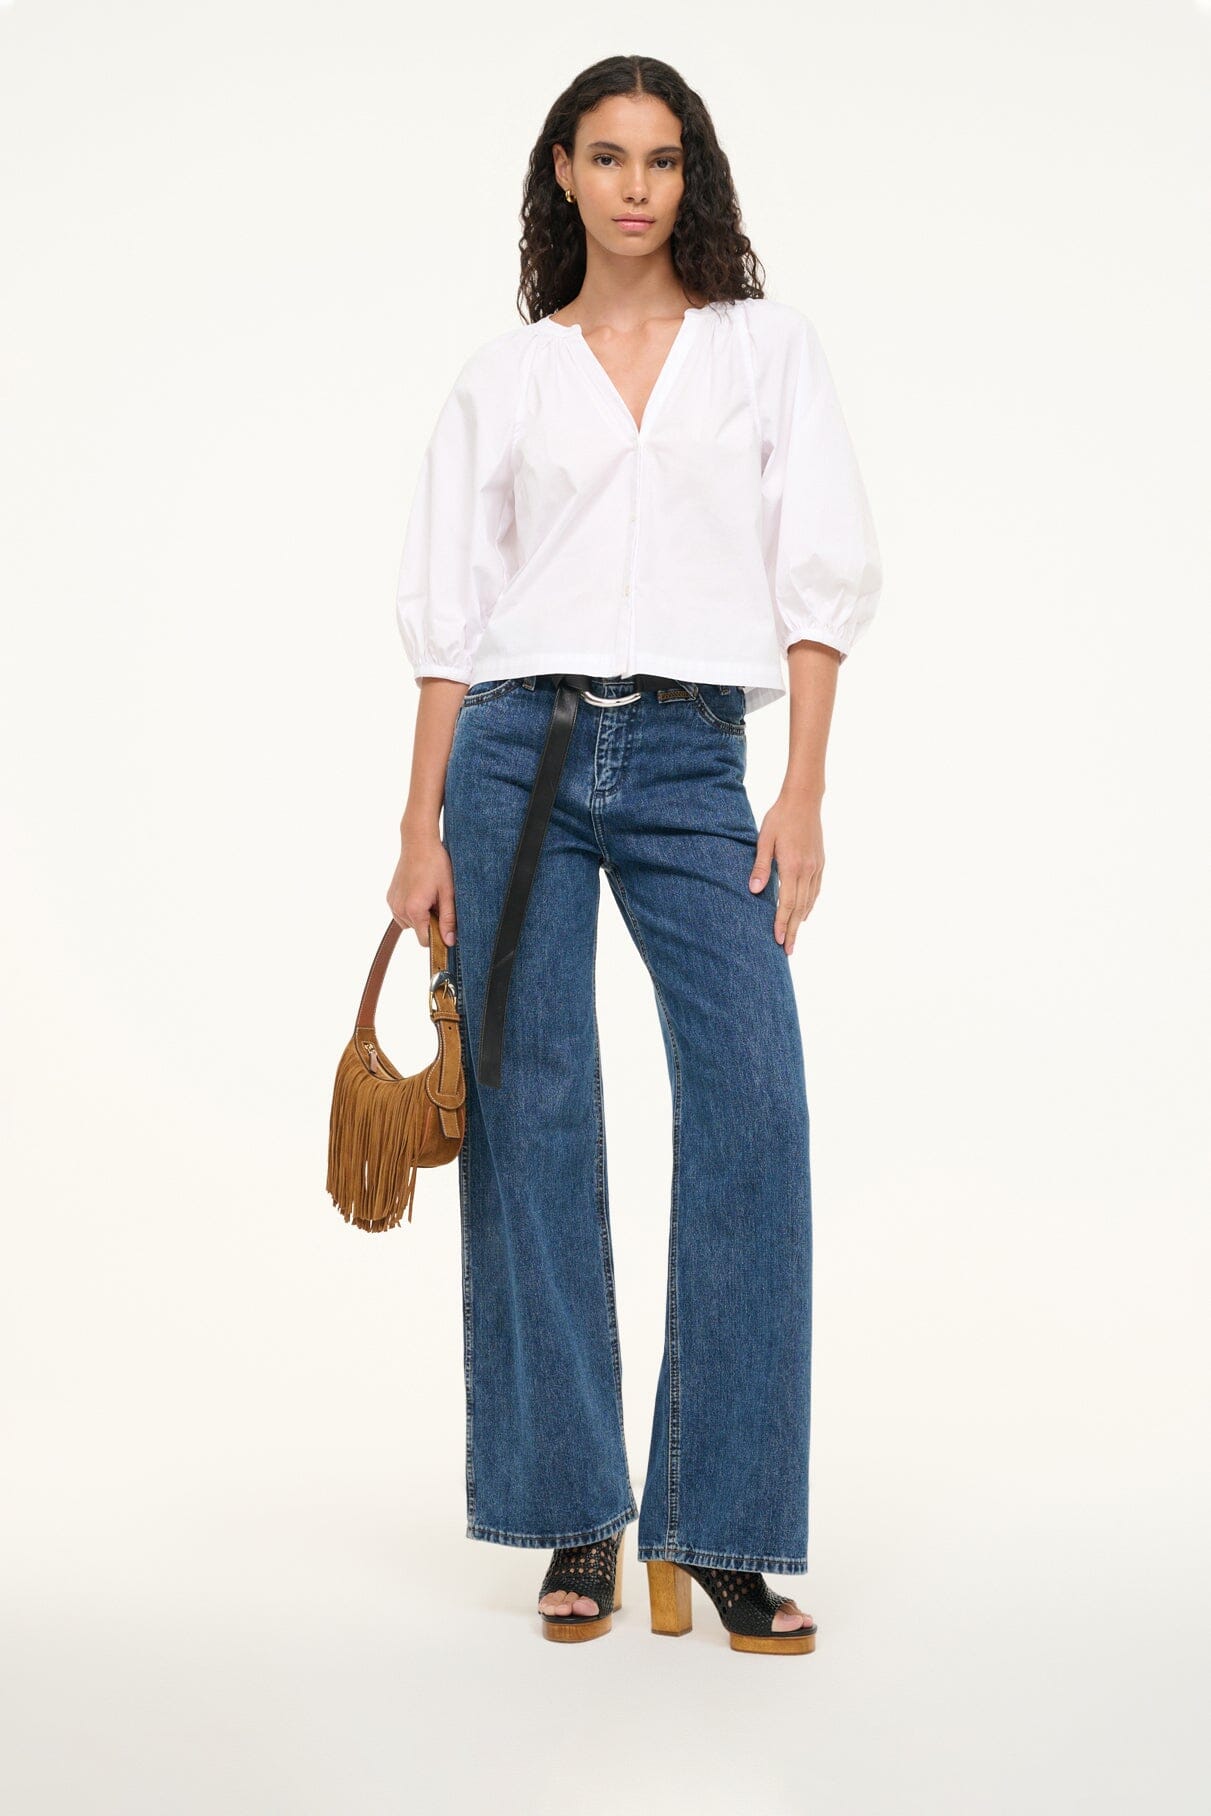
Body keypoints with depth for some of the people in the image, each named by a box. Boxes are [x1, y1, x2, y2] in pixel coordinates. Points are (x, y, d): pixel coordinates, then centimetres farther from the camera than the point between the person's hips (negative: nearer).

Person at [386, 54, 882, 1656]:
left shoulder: (769, 346, 9)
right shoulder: (504, 376, 10)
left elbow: (821, 574, 3)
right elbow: (450, 612, 9)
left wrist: (804, 793, -6)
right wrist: (423, 825, 2)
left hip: (695, 763, 0)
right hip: (520, 751, 1)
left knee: (754, 1112, -11)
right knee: (531, 1120, -1)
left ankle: (727, 1529, -2)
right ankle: (577, 1519, 9)